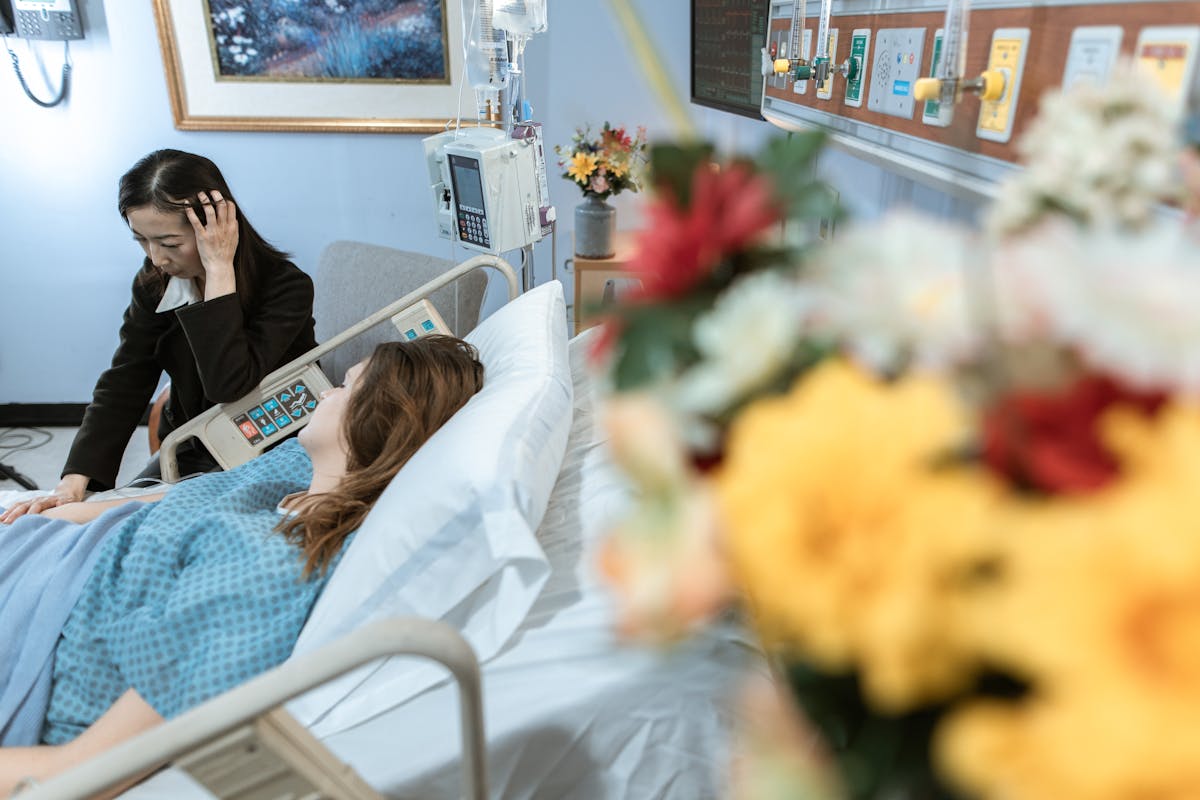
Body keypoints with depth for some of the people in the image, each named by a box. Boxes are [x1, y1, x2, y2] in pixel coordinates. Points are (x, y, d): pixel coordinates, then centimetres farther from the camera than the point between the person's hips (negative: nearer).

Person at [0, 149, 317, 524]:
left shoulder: (286, 286, -23)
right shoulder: (154, 283, -5)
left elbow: (228, 385, -34)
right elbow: (122, 386, -10)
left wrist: (219, 269, -34)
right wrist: (73, 481, -23)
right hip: (191, 451, 6)